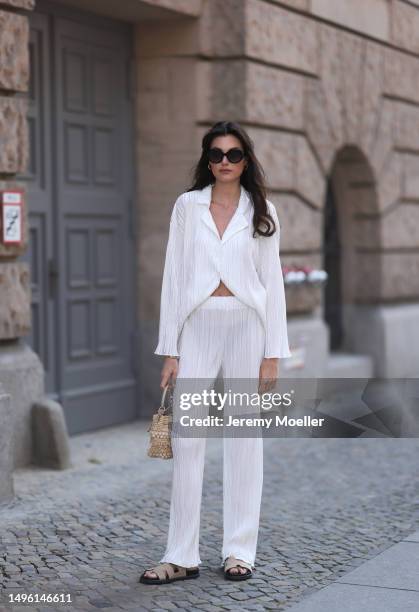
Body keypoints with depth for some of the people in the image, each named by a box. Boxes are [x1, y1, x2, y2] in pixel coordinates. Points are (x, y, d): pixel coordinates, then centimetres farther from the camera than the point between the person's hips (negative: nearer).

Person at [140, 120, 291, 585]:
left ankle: (240, 551, 11)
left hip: (246, 325, 0)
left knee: (244, 438, 3)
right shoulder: (187, 206, 6)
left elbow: (272, 282, 5)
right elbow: (173, 277, 4)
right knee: (186, 440, -3)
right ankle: (182, 556, 2)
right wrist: (169, 350, -1)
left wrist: (273, 353, -1)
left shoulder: (261, 212, 7)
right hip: (198, 324, 0)